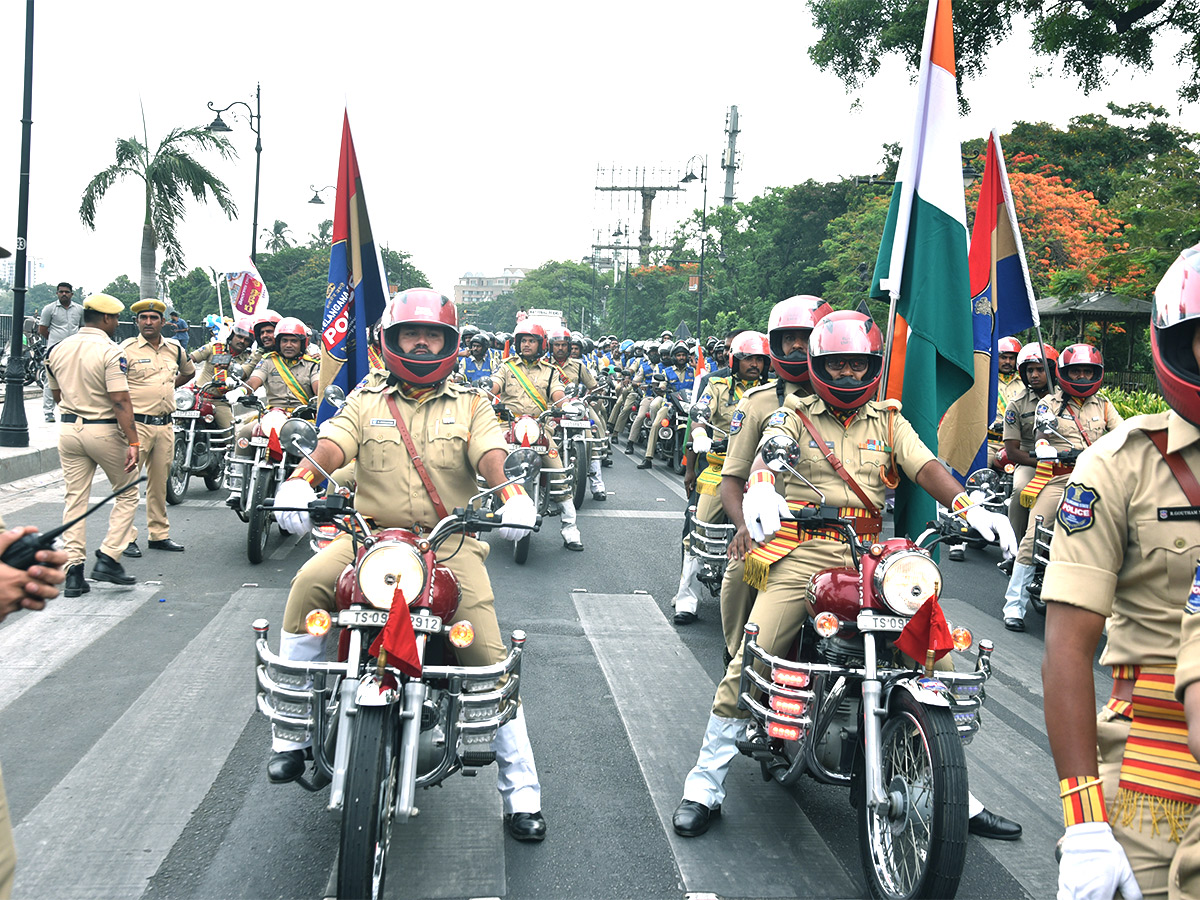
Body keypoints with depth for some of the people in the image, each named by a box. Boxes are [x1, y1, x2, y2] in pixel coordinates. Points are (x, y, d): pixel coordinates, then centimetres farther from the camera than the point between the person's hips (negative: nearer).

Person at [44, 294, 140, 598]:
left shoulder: (58, 349, 6)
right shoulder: (110, 352, -15)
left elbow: (57, 395, 18)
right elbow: (120, 401, -22)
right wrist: (133, 442, -23)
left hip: (69, 429, 6)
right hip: (104, 430, -6)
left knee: (75, 501, 9)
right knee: (127, 493, 11)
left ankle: (73, 571, 7)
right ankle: (108, 559, 3)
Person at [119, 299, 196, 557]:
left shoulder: (175, 349, 12)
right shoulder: (127, 349, -5)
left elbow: (189, 371, 33)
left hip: (166, 425, 5)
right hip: (137, 424, -5)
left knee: (160, 482, 12)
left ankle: (159, 533, 21)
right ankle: (126, 537, -1)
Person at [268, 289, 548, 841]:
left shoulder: (470, 406, 13)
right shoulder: (366, 401, 14)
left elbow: (491, 455, -5)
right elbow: (331, 446, -3)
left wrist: (508, 490, -28)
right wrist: (302, 479, -26)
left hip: (451, 542, 0)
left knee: (488, 656, -12)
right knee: (309, 583, -27)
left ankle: (521, 790, 1)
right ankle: (292, 734, -14)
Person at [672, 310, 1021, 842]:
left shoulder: (888, 420, 18)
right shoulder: (794, 416, 10)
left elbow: (925, 466, 2)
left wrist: (969, 507, -18)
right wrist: (759, 490, -35)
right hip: (801, 554, -2)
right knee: (749, 663, -14)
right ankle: (704, 786, 1)